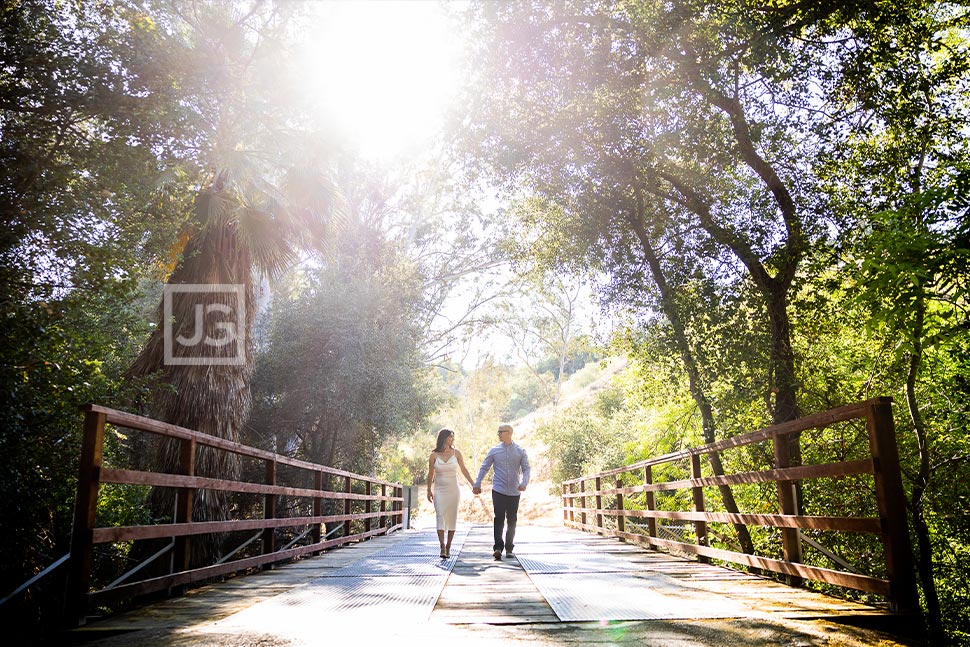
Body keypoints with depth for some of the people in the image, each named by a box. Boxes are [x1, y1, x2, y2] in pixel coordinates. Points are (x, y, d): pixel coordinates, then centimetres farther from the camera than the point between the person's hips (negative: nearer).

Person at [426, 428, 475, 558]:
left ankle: (448, 547, 10)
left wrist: (473, 485, 6)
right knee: (440, 516, -11)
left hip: (453, 490, 1)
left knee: (452, 517, 2)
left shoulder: (456, 453, 2)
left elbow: (464, 470, 7)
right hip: (439, 490, -1)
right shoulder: (434, 455, 0)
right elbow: (431, 474, 8)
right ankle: (442, 546, -15)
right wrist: (429, 490, 9)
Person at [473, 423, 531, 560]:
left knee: (512, 521, 7)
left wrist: (524, 483, -15)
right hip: (498, 491, -1)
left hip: (514, 492, 1)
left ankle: (509, 549, 17)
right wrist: (477, 484, 5)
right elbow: (484, 467, 9)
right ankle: (498, 548, -13)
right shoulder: (494, 450, 5)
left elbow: (526, 468, 2)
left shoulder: (520, 451, 4)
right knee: (499, 518, -12)